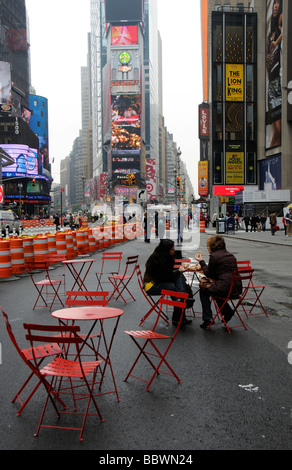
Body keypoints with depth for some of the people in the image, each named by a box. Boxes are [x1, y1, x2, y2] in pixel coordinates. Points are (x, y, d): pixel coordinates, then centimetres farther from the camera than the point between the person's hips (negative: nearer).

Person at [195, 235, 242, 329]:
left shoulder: (214, 256, -8)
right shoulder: (230, 255, 15)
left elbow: (208, 274, 2)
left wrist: (201, 261, 13)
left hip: (226, 289, -8)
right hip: (237, 289, 8)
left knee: (203, 290, 14)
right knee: (215, 288, 33)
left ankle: (207, 319, 11)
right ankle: (228, 311, 26)